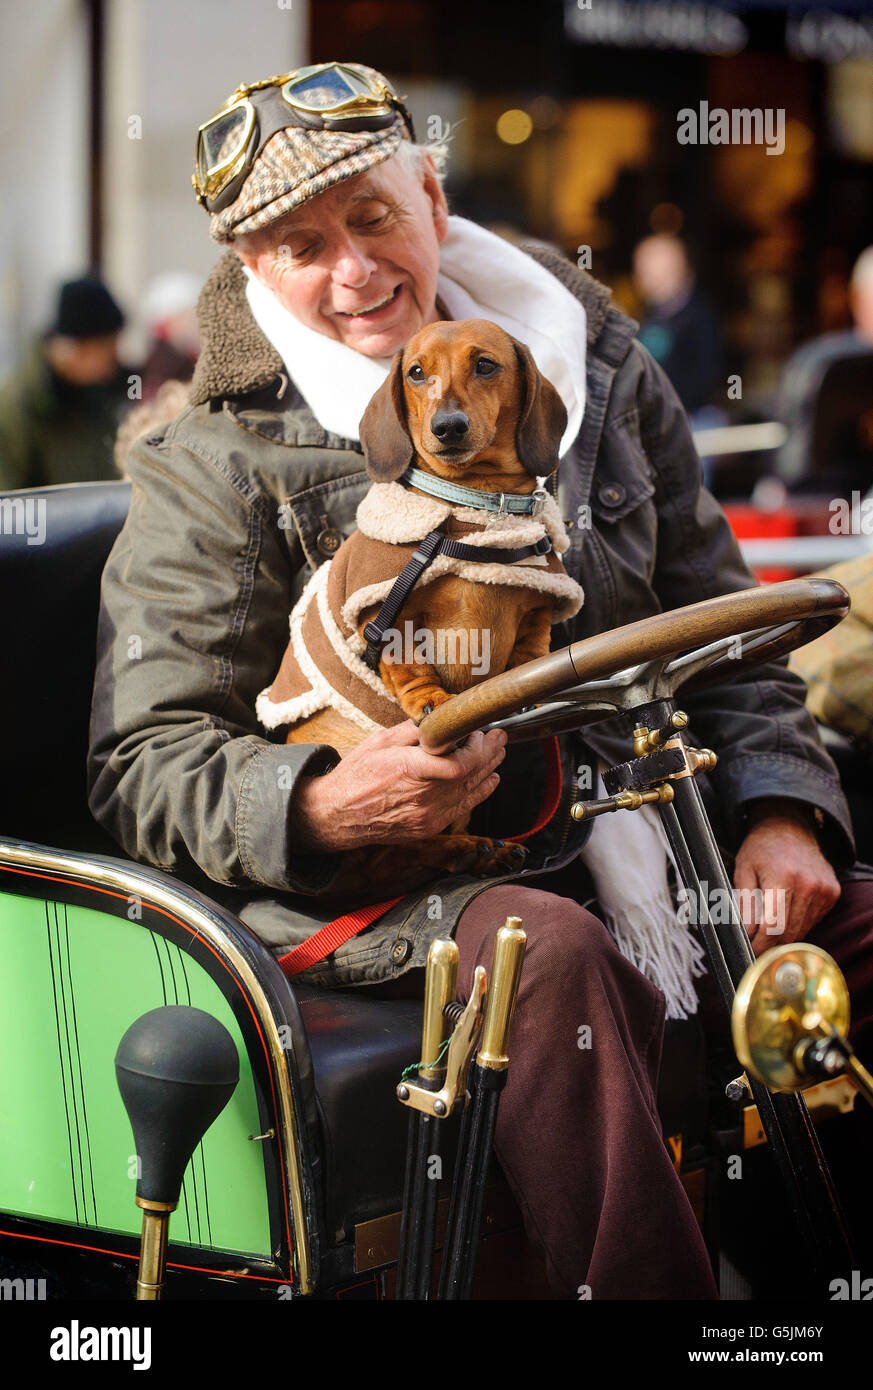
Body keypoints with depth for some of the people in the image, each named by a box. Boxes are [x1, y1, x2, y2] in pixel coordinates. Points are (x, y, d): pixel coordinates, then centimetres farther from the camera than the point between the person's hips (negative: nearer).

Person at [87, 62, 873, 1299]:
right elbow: (144, 764, -5)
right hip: (372, 893, -5)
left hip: (621, 838, 5)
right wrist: (320, 807, -27)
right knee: (553, 955, -36)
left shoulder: (599, 371, 13)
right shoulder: (218, 467, 0)